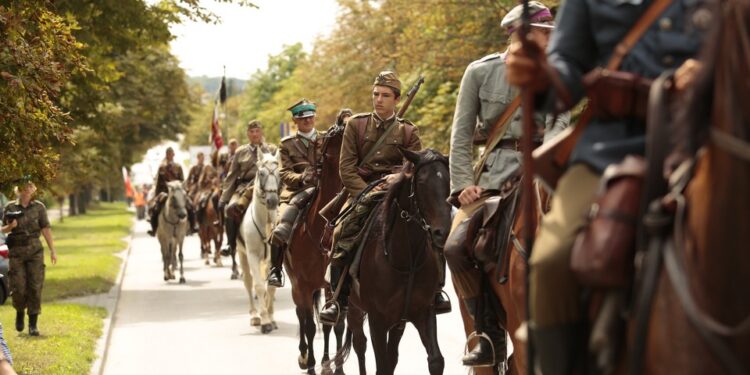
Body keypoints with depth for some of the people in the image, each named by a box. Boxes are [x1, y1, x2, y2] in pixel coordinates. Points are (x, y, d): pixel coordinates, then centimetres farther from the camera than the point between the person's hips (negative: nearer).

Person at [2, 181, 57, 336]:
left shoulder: (39, 207, 4)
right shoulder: (10, 207, 4)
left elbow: (46, 229, 2)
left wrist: (52, 250, -3)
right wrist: (10, 226, -12)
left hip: (35, 249, 0)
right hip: (16, 251, 0)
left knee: (35, 287, -5)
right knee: (18, 287, -5)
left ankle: (33, 325, 0)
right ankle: (20, 311, 27)